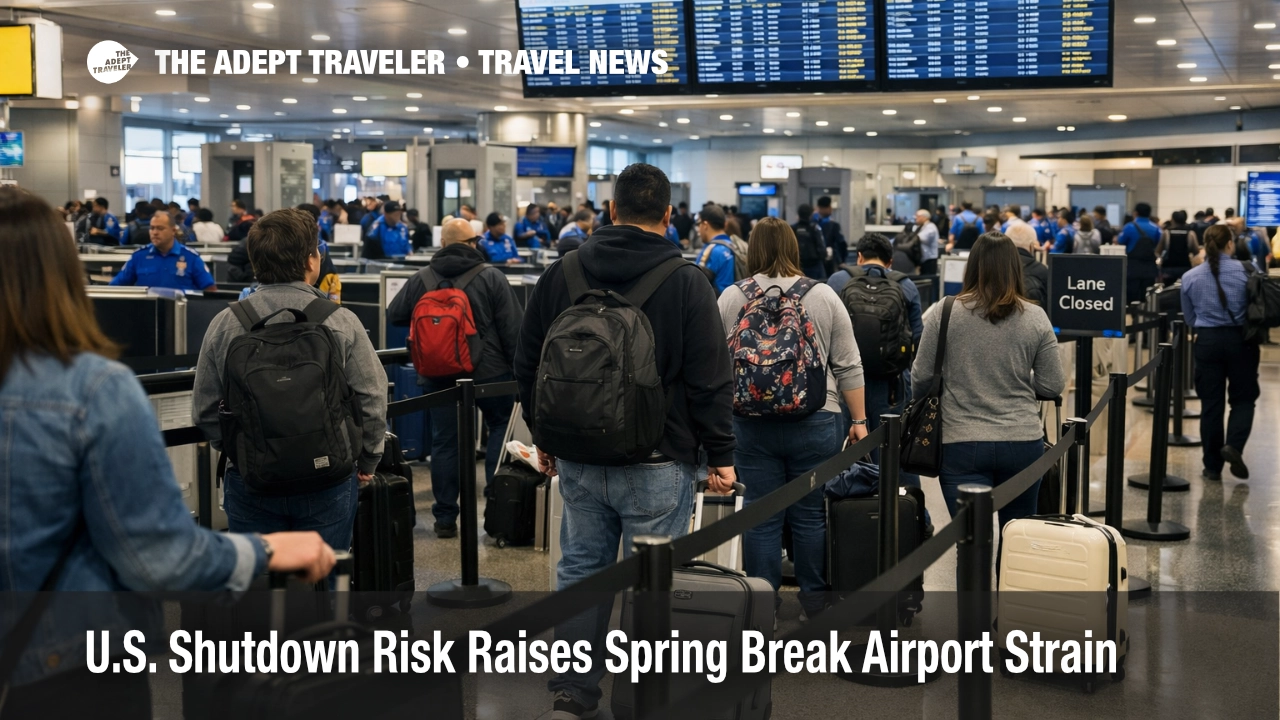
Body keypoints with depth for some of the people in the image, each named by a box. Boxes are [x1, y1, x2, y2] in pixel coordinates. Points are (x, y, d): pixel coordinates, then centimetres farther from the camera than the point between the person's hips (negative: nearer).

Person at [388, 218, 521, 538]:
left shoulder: (421, 280, 0)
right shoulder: (491, 277, -5)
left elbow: (394, 315, 11)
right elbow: (511, 328, -5)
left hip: (437, 375, 2)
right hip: (489, 371, -2)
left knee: (444, 442, 7)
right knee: (501, 424, 19)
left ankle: (445, 517, 10)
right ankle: (496, 489, 7)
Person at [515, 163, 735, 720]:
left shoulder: (561, 273, 4)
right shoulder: (686, 282, -8)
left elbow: (527, 365, 11)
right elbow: (711, 380, -8)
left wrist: (544, 436, 20)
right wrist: (720, 456, 0)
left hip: (577, 459, 4)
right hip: (657, 464, -4)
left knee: (580, 570, 15)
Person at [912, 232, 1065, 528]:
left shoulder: (944, 312, -6)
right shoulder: (1035, 318, -2)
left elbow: (921, 378, 0)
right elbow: (1053, 387, 1)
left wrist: (919, 403, 21)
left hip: (961, 444, -2)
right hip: (1023, 442, 2)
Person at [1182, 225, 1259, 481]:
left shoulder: (1190, 277, -1)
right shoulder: (1245, 271, -7)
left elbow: (1189, 318, 7)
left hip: (1207, 342, 2)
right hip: (1241, 340, -1)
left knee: (1211, 403, 8)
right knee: (1243, 398, 13)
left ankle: (1213, 466, 12)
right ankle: (1234, 445, -11)